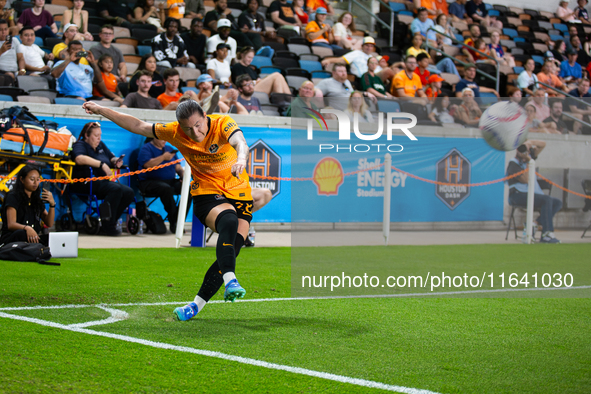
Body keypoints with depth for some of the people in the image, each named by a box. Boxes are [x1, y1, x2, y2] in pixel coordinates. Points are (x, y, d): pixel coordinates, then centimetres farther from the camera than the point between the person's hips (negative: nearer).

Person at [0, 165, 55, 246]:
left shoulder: (37, 200, 21)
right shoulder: (12, 197, 0)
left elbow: (49, 224, 13)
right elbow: (11, 224, -14)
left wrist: (52, 204, -3)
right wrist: (27, 228, -37)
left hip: (32, 239, 5)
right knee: (21, 233, -42)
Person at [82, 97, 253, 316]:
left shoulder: (223, 124, -15)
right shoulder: (176, 133, -7)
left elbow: (240, 142, -36)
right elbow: (139, 126, 2)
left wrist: (241, 159, -60)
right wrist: (100, 111, 2)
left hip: (240, 196, 0)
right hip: (206, 195, 0)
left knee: (231, 250, -12)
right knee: (229, 222, -34)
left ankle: (197, 304, 0)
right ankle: (229, 281, -47)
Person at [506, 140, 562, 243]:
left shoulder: (529, 157, 17)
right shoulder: (513, 164, -5)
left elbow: (543, 144, 19)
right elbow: (526, 180, -16)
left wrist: (530, 142, 1)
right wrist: (528, 163, -11)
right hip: (518, 195, -9)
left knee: (558, 203, -10)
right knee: (547, 199, -30)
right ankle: (547, 233, -37)